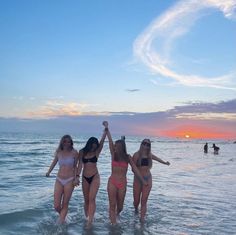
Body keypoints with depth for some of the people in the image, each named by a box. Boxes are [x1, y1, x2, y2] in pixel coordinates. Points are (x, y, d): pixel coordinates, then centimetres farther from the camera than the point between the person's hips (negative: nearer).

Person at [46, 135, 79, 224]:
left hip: (69, 180, -3)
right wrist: (48, 172, 27)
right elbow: (54, 162, 23)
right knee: (56, 206, 1)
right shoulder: (58, 152, 5)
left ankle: (60, 223, 14)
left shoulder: (74, 153, -3)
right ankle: (63, 218, 31)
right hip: (59, 180, 3)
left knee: (65, 204, 2)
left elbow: (76, 166, 3)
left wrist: (76, 178, -7)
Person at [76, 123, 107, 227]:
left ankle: (90, 220, -18)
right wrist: (77, 176, -14)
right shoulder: (82, 152, 1)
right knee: (86, 200, 10)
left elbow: (102, 140, -14)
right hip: (85, 178, 2)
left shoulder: (97, 152, -3)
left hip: (95, 177, -2)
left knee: (92, 198, -14)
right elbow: (80, 165, -3)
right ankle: (87, 218, 23)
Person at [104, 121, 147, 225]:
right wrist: (106, 128, -20)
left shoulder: (128, 157, -1)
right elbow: (110, 141, -12)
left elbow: (135, 169, 3)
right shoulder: (113, 155, -2)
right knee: (112, 205, -2)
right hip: (112, 182, 0)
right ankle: (113, 224, 6)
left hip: (122, 183, 1)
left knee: (120, 206, 13)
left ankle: (116, 215, 45)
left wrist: (143, 180, 4)